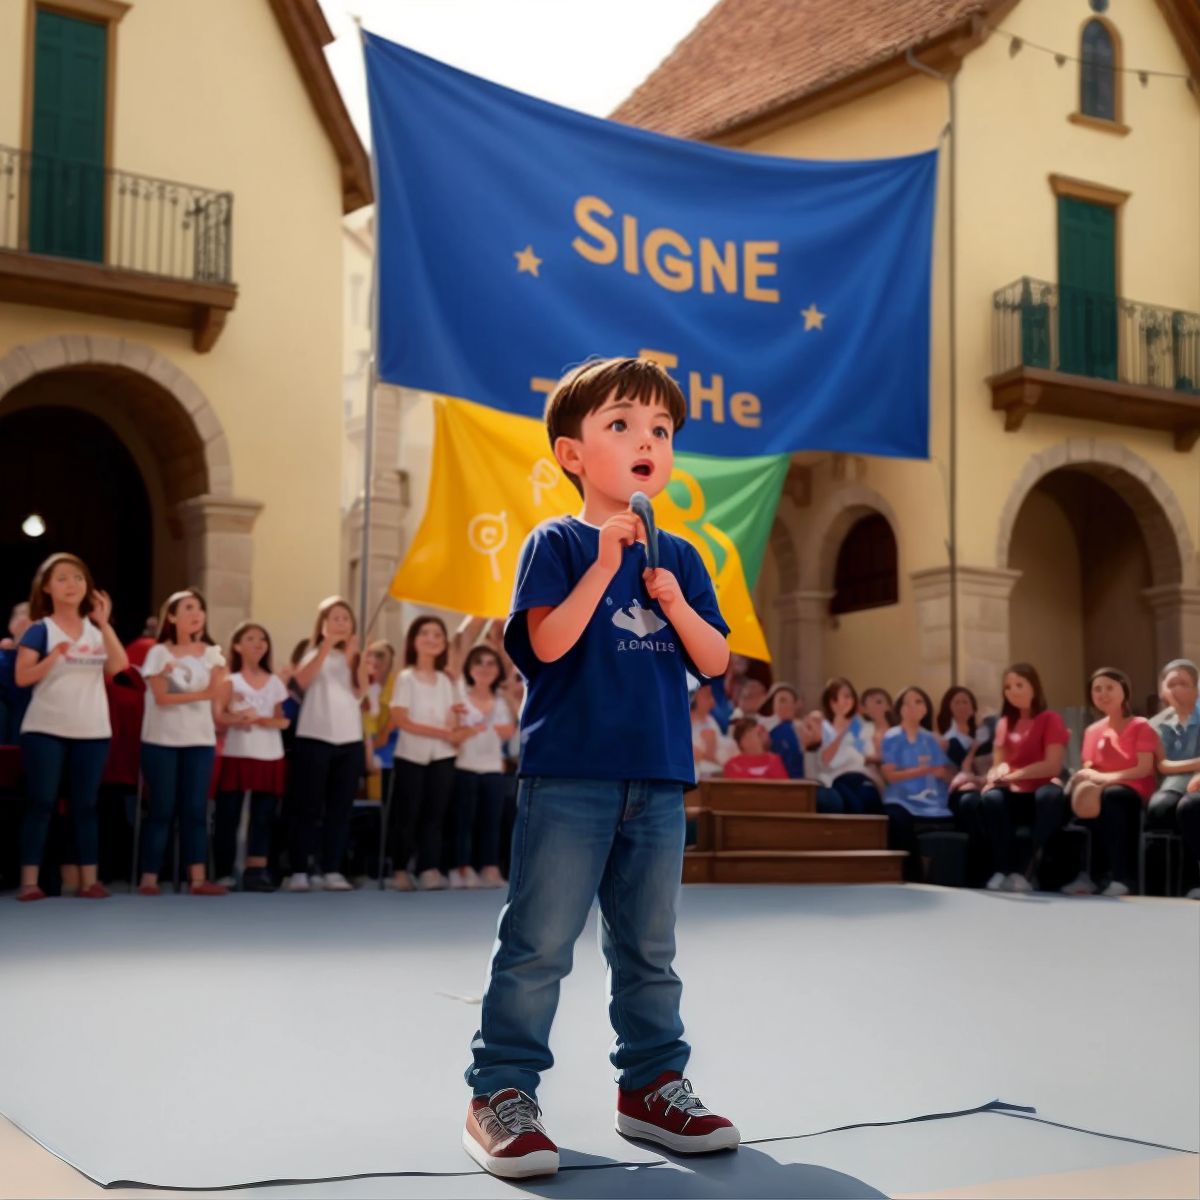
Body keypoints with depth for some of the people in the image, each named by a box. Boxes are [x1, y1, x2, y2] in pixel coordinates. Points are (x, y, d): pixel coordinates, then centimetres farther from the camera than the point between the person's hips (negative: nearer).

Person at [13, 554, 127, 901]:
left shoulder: (96, 628, 9)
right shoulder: (40, 629, -2)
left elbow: (118, 666, -7)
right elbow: (22, 677, -10)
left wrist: (105, 623, -15)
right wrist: (55, 655, -22)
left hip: (92, 732, 4)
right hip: (45, 730, -4)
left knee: (85, 805, 6)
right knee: (41, 803, -4)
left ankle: (89, 880, 9)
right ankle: (29, 882, -2)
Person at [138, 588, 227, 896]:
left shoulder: (211, 654, 8)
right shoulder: (159, 652, -2)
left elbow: (216, 696, 8)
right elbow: (162, 697, -11)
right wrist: (199, 694, -18)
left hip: (200, 740, 3)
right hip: (161, 741, -3)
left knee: (196, 809, 0)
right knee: (162, 810, -2)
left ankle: (198, 879, -1)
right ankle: (149, 879, 3)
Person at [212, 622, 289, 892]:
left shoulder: (275, 682, 10)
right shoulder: (230, 681, 2)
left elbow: (283, 719, 6)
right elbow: (217, 716, -8)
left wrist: (258, 719, -10)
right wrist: (237, 718, -25)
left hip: (270, 758, 3)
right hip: (237, 756, -3)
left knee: (263, 817, 0)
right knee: (228, 816, -2)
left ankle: (256, 871, 2)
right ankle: (224, 873, 4)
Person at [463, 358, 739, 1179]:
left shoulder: (678, 559, 12)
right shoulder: (558, 545, -2)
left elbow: (715, 662, 8)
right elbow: (548, 642, -15)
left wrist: (675, 602, -8)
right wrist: (604, 565, -20)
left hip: (658, 780, 5)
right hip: (569, 775, -5)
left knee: (650, 948, 13)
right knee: (540, 941, -3)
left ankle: (652, 1084, 25)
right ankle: (501, 1092, 6)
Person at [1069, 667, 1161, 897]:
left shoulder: (1140, 726, 1)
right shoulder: (1093, 731, 15)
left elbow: (1145, 769, -10)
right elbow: (1088, 769, 8)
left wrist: (1106, 778, -20)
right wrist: (1087, 780, -17)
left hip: (1135, 793, -3)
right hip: (1104, 794, 3)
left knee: (1111, 795, -41)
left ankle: (1122, 877, -39)